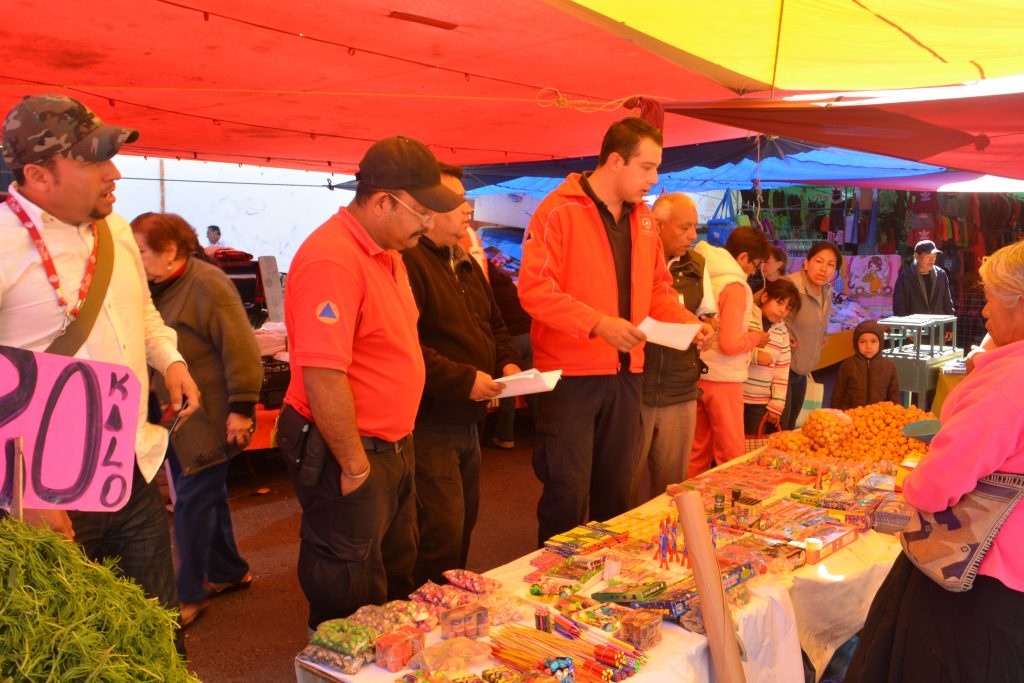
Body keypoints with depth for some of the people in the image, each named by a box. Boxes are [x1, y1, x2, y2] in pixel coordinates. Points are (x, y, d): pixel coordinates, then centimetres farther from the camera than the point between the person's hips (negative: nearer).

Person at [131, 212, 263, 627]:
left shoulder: (206, 285, -19)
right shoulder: (155, 289, 7)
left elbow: (241, 350, -22)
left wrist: (242, 408, -23)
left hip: (207, 420, -8)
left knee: (193, 502, -1)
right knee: (206, 497, 19)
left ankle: (189, 595, 13)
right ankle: (229, 571, 35)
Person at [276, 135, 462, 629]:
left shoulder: (386, 251, 8)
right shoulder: (332, 259, -24)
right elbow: (323, 377, -28)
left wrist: (396, 446, 15)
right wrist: (355, 465, -20)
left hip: (391, 446, 10)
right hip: (347, 454, -10)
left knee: (397, 580, 24)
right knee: (350, 601, 7)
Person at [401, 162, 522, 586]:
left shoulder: (465, 264, 16)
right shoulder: (407, 262, -17)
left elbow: (494, 324, 25)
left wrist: (508, 361, 5)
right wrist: (463, 379, -24)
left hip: (467, 420, 10)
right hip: (429, 423, -10)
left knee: (464, 524, 20)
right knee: (441, 533, -6)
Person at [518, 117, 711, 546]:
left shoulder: (643, 220, 12)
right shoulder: (559, 211, -10)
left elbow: (658, 289, 19)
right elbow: (534, 289, -18)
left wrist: (687, 321, 0)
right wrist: (599, 323, -26)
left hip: (625, 373, 7)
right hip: (571, 374, -7)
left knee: (616, 487, 17)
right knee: (567, 492, 0)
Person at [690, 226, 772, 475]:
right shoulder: (735, 285, -15)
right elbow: (730, 345, -21)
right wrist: (755, 338, -3)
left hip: (698, 375, 8)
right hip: (722, 379, -7)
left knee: (699, 452, 15)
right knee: (731, 456, 3)